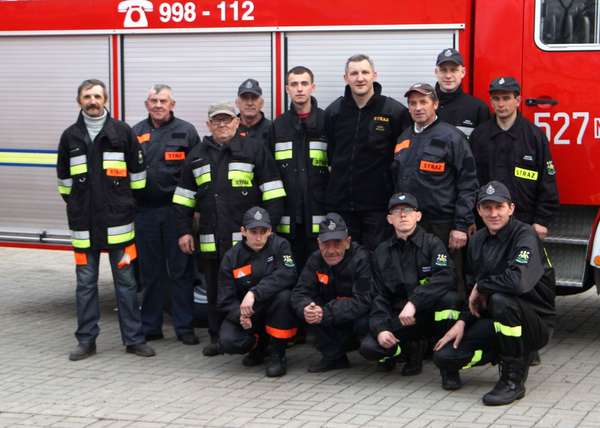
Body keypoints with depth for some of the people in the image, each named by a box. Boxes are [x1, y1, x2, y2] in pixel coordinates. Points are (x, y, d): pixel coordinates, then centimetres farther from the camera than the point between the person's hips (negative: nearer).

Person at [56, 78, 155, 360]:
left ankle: (134, 339, 9)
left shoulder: (123, 132, 1)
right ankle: (86, 340, 15)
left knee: (126, 281, 3)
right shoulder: (70, 136, 7)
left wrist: (128, 204, 8)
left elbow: (137, 173, 7)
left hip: (118, 222, -2)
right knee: (85, 283, 7)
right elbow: (64, 179, 17)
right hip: (84, 224, 2)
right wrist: (76, 206, 14)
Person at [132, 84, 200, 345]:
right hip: (145, 211, 2)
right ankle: (150, 326, 17)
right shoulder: (136, 133, 10)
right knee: (150, 272, 9)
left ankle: (184, 326, 9)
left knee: (181, 271, 2)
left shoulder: (186, 131, 3)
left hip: (177, 211, -2)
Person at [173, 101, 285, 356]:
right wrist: (183, 231, 11)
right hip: (210, 240, 4)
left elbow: (272, 193, 0)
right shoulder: (197, 155, 15)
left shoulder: (254, 149, 3)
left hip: (247, 238, -4)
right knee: (214, 292, 10)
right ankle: (217, 338, 21)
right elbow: (183, 198, 18)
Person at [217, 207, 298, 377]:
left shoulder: (279, 245, -10)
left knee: (283, 295, -34)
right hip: (246, 314, 2)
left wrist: (254, 293, -37)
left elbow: (288, 275, -28)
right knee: (227, 342, -25)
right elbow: (225, 300, -5)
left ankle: (277, 355, -16)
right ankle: (259, 344, 13)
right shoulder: (231, 257, -5)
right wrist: (240, 315, -28)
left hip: (274, 310, -1)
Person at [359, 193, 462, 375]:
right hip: (399, 317, 3)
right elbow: (379, 296, 6)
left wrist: (414, 302, -33)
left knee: (450, 298, -35)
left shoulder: (432, 243, -3)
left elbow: (445, 278, -21)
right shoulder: (382, 252, 9)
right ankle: (413, 348, 8)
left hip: (431, 313, -3)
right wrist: (380, 329, -13)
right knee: (369, 347, -22)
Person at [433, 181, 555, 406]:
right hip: (494, 322, 6)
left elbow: (519, 281, -35)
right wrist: (462, 321, -2)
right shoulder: (477, 240, 7)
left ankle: (514, 380, -21)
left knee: (500, 300, -38)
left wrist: (482, 286, -18)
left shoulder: (525, 235, -17)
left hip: (535, 323, -6)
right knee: (444, 355, -13)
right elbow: (472, 288, 15)